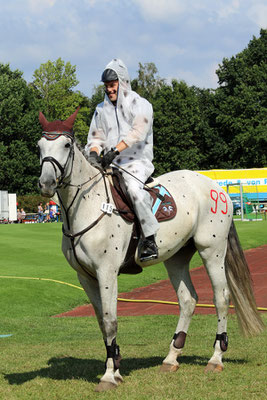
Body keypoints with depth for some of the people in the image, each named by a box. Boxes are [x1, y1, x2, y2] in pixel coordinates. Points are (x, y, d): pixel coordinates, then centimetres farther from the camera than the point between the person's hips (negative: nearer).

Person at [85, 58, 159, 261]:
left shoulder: (141, 105, 2)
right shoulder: (101, 109, 18)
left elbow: (137, 132, -14)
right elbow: (96, 136, 15)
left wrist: (115, 150, -26)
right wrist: (93, 154, -9)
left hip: (137, 162, -6)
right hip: (110, 164, 6)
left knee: (134, 188, -36)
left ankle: (149, 239, -33)